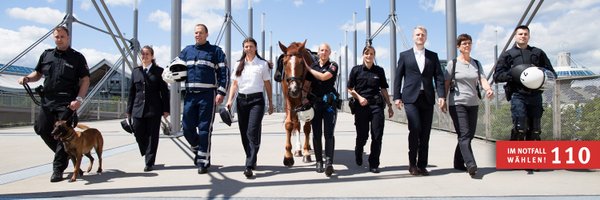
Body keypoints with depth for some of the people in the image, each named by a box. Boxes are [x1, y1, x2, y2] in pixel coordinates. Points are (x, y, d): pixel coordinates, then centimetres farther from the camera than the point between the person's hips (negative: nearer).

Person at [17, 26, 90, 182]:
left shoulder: (77, 57, -1)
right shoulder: (46, 55, 12)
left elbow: (85, 80, -5)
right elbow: (38, 73, 23)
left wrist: (79, 99, -16)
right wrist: (27, 78, 0)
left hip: (66, 103, -5)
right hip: (47, 101, 5)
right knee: (41, 129, 4)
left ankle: (58, 169, 4)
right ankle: (63, 153, 26)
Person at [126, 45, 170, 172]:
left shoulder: (159, 71, 3)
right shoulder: (135, 71, 13)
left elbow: (164, 91, 1)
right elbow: (132, 91, 13)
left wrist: (166, 109, -5)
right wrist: (129, 110, 9)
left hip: (154, 109, -3)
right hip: (138, 108, 3)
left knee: (152, 136, 1)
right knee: (138, 133, 2)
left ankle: (149, 163, 9)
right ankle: (148, 155, 28)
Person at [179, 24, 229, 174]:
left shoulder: (215, 51, 4)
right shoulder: (187, 50, 16)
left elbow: (224, 72, -1)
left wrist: (221, 92, -11)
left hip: (207, 95, -4)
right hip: (190, 95, 4)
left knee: (204, 129, -2)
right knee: (187, 128, 6)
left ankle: (203, 161, 9)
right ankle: (198, 150, 31)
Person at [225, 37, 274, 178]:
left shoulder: (263, 64, 4)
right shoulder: (239, 64, 12)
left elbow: (267, 84, 6)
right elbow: (234, 84, 9)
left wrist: (270, 103, 5)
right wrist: (229, 100, -4)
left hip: (256, 100, -4)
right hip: (241, 99, 4)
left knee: (252, 132, -13)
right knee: (244, 133, 8)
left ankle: (249, 166, -17)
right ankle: (252, 160, 25)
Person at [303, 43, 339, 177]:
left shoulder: (333, 66, 2)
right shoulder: (312, 66, 12)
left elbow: (323, 77, -15)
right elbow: (306, 85, 10)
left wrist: (308, 68, -4)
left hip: (329, 103, -3)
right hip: (315, 103, 3)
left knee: (329, 133, -10)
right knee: (316, 134, 6)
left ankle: (329, 162, -16)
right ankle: (319, 162, 14)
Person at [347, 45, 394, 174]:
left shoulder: (379, 71, 9)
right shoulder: (356, 70, 4)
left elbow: (383, 89, 13)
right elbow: (350, 89, 6)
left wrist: (389, 106, 10)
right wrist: (359, 97, -10)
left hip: (377, 105, 1)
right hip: (361, 105, -1)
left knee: (377, 136, -4)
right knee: (362, 136, 5)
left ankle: (373, 165, 7)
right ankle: (358, 154, 38)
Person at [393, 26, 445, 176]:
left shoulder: (433, 56, 15)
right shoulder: (404, 55, 11)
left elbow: (439, 77, 8)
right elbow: (398, 77, 7)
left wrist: (441, 95, -6)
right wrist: (397, 97, -1)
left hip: (427, 98, 2)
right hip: (411, 98, -2)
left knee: (425, 133, 2)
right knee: (415, 129, -14)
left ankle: (422, 165, 9)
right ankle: (412, 163, 2)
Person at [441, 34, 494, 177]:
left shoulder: (476, 63, 14)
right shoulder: (453, 63, 2)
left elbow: (482, 79, 0)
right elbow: (446, 83, 2)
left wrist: (488, 89, -20)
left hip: (473, 103, 5)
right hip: (457, 103, -5)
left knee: (469, 135, 7)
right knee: (464, 134, -15)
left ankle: (458, 163, 21)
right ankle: (471, 164, -22)